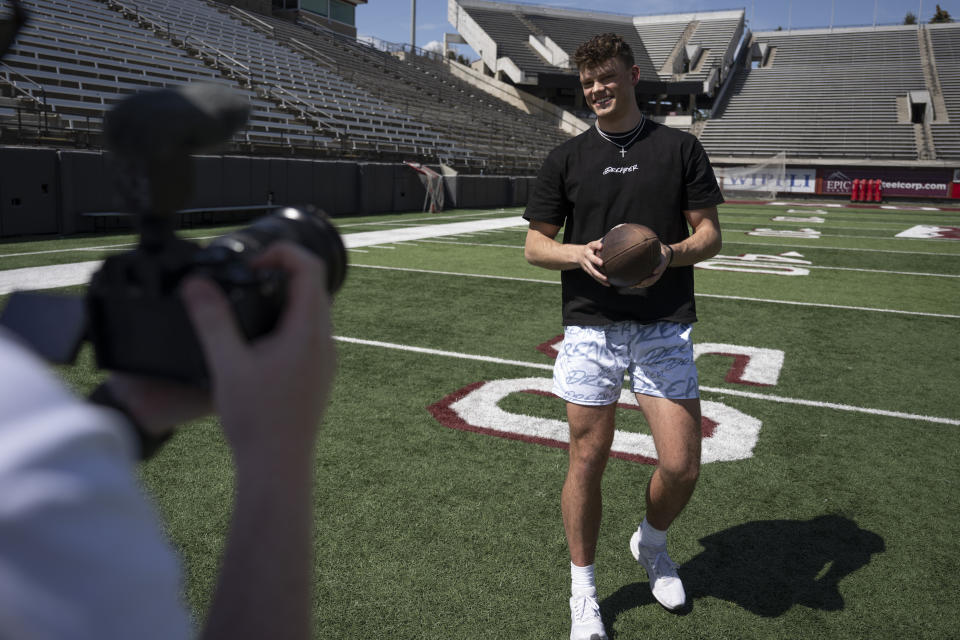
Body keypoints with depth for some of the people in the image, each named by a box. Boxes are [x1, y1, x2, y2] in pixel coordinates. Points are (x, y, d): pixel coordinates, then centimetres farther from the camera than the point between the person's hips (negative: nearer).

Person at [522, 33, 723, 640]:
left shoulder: (680, 147, 6)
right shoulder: (566, 158, 8)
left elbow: (710, 233, 6)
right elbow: (535, 244, 8)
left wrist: (671, 254, -16)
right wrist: (580, 252, -13)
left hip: (665, 328, 0)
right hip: (590, 328, 0)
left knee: (681, 466, -2)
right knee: (588, 460, 3)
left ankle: (651, 544, 33)